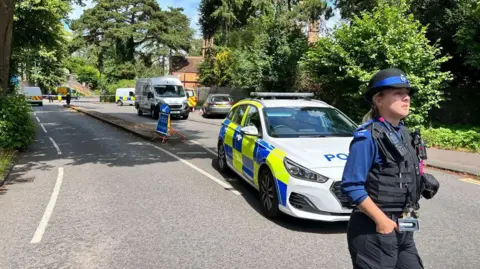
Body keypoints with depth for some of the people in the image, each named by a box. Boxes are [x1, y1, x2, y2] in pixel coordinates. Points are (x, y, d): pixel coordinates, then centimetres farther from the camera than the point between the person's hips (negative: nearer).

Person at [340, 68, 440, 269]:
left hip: (402, 230, 8)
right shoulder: (368, 136, -17)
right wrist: (381, 220, -20)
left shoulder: (404, 133, 8)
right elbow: (351, 186, -22)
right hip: (374, 230, -8)